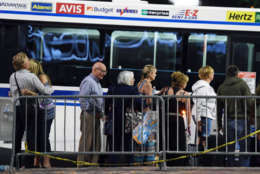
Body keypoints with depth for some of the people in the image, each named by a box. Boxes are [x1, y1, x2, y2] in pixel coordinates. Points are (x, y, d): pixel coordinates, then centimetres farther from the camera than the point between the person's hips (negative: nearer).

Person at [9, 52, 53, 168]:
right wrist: (51, 89, 9)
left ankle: (15, 161, 15)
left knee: (18, 133, 12)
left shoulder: (13, 77, 1)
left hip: (18, 107, 5)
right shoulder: (31, 77, -14)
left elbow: (13, 91, 4)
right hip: (30, 108, -5)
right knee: (31, 133, 1)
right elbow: (43, 90, -10)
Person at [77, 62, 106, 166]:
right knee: (86, 141, -9)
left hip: (96, 116, 9)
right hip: (89, 115, -9)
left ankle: (93, 162, 12)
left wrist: (101, 113, 15)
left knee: (96, 141, 8)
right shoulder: (88, 81, -9)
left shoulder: (97, 82, 21)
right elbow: (82, 99, -16)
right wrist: (87, 110, -14)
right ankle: (82, 163, -6)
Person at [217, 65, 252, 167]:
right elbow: (249, 103, -9)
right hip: (241, 119, -4)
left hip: (228, 121, 4)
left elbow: (219, 108, 11)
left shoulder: (221, 88, 9)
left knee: (230, 149, 8)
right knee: (244, 148, -2)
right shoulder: (242, 84, -4)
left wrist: (219, 124, 16)